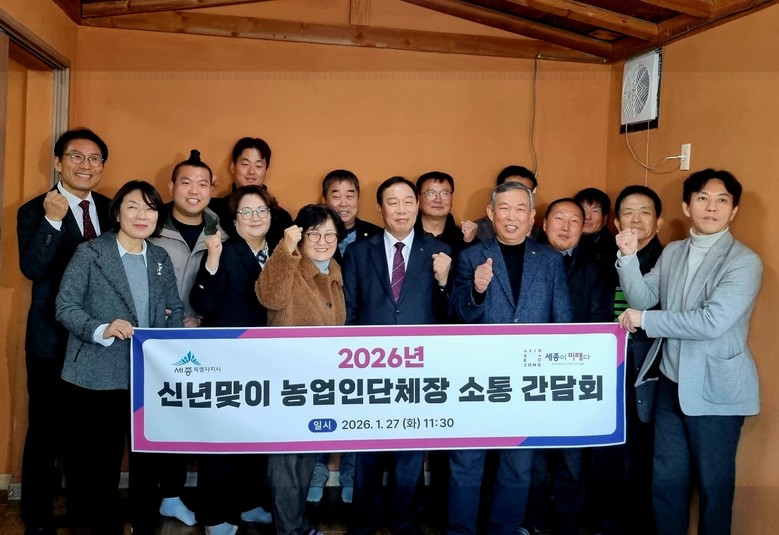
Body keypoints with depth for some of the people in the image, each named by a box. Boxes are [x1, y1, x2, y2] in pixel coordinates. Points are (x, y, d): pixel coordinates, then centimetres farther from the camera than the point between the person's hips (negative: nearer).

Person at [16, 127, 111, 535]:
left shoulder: (111, 209, 7)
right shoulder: (34, 211, -7)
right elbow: (32, 269, -20)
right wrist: (52, 221, -31)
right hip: (53, 339, -4)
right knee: (46, 430, 6)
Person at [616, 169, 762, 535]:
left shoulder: (745, 262, -13)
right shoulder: (671, 253, 7)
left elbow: (712, 322, -24)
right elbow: (642, 298, 1)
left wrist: (645, 320, -18)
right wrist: (629, 257, -14)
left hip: (715, 389, -5)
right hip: (671, 383, 5)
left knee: (713, 483, 11)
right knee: (666, 478, 16)